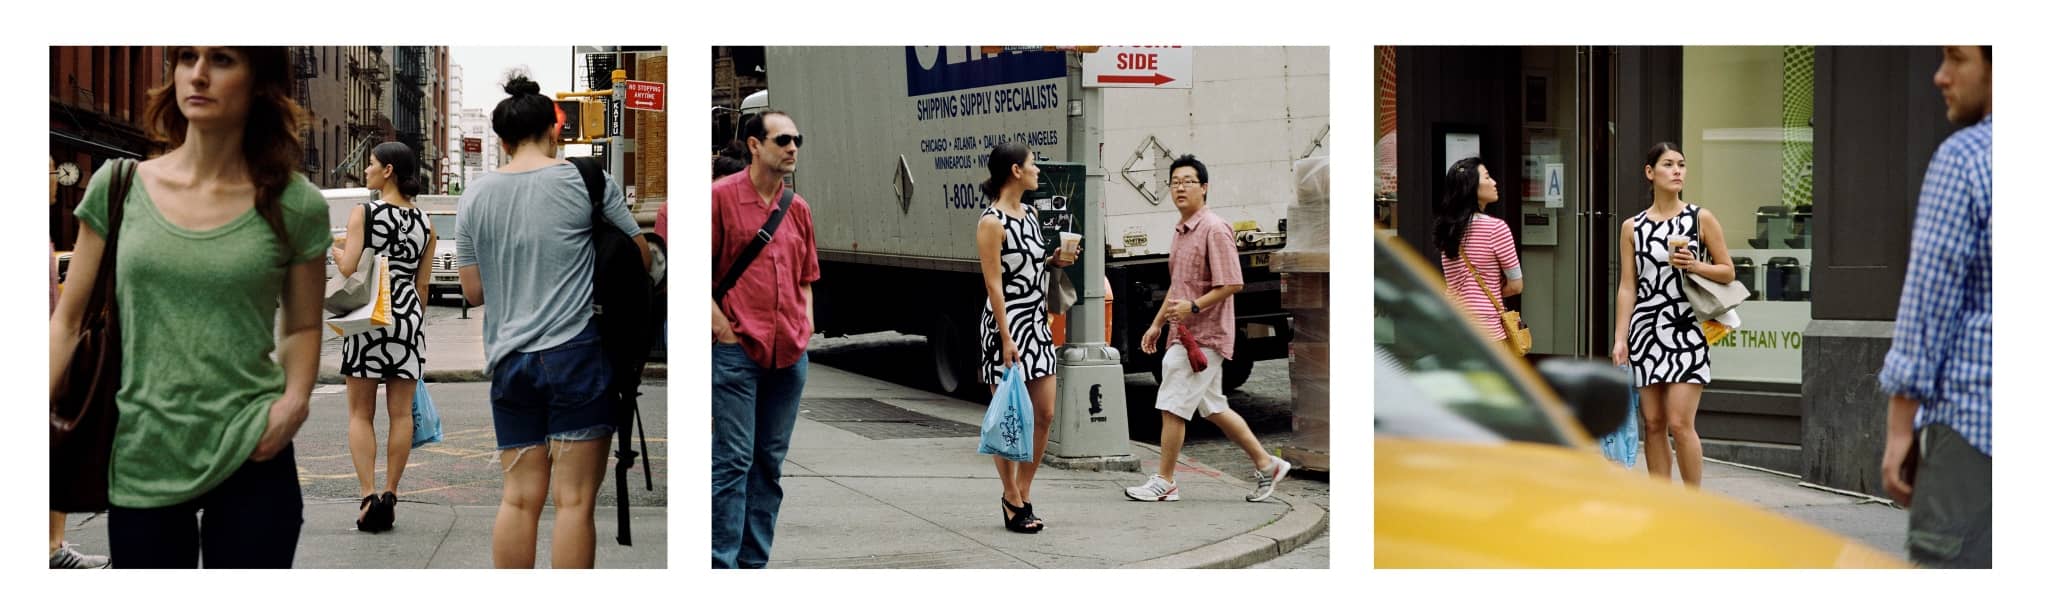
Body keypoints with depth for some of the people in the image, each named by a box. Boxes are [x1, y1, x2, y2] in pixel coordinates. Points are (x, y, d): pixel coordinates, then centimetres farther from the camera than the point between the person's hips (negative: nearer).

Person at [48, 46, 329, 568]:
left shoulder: (294, 206, -2)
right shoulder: (118, 187, 1)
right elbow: (68, 320, 6)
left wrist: (295, 399, -8)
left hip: (250, 460, -1)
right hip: (140, 461, 1)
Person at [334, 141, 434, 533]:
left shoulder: (363, 213, -5)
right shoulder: (424, 223, 8)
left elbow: (349, 269, -11)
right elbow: (422, 283, 9)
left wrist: (335, 252, 9)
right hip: (409, 315, 3)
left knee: (360, 413, 4)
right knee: (401, 413, 6)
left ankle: (368, 496, -6)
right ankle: (389, 496, 6)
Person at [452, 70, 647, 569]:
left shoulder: (475, 197, 8)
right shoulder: (587, 181, -2)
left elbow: (472, 291, 11)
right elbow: (640, 256, 5)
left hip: (509, 359, 4)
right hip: (577, 352, -4)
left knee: (519, 497, 8)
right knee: (574, 499, -3)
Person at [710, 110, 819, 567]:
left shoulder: (798, 208, 13)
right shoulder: (721, 196, -4)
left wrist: (805, 331, 9)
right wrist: (723, 329, -10)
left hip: (790, 355, 6)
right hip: (736, 352, -6)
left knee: (770, 463, 9)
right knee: (733, 460, -6)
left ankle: (755, 564, 15)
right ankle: (722, 565, -2)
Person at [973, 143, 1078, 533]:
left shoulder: (1030, 215, 13)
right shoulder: (992, 222, -13)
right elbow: (994, 284, -16)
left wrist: (1054, 261, 6)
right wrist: (1006, 339, -19)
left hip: (1037, 324, 8)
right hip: (1007, 324, -8)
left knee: (1044, 416, 7)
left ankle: (1022, 496, 18)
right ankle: (1013, 502, 9)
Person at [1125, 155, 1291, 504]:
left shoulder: (1214, 230, -14)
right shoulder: (1181, 232, 15)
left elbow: (1233, 284, -20)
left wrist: (1194, 306, -24)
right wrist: (1158, 323, 22)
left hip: (1203, 335, -10)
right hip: (1185, 333, 10)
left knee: (1172, 407, -7)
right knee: (1212, 408, 14)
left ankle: (1164, 482, 2)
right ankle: (1266, 465, 22)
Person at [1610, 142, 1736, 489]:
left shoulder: (1701, 219, 3)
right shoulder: (1632, 227, 9)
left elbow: (1728, 272, 7)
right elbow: (1627, 287, 7)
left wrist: (1694, 266, -12)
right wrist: (1620, 339, 1)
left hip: (1685, 329, -3)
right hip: (1646, 327, 3)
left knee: (1679, 423, -10)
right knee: (1653, 423, 5)